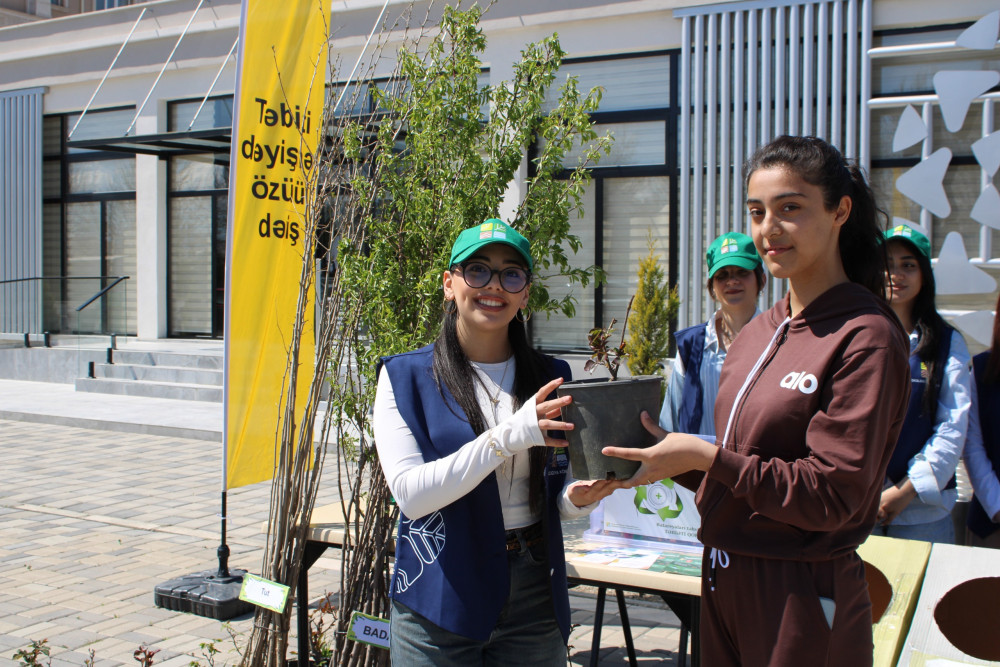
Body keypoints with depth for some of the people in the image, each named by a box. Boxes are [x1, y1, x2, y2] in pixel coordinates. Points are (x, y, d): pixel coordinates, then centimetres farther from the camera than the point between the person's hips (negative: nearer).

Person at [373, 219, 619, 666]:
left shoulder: (550, 377, 5)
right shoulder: (405, 376, -5)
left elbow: (555, 494, 11)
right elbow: (409, 492, -16)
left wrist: (578, 499, -13)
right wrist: (508, 437, -26)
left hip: (535, 600, 3)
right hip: (438, 606, -3)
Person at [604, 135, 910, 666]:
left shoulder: (866, 338, -15)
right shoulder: (755, 335, 9)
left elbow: (831, 495, -19)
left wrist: (705, 456, -19)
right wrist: (669, 455, -4)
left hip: (802, 596, -7)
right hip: (723, 577, 7)